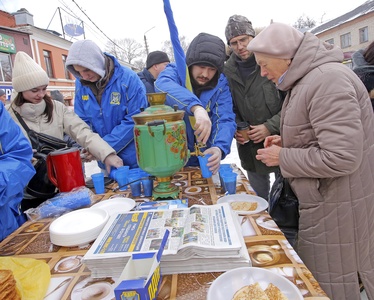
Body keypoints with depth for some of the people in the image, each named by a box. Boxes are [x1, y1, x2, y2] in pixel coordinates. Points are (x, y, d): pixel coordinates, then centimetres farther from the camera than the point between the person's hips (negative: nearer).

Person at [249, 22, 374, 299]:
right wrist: (288, 142, 5)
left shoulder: (327, 81, -24)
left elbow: (342, 157, -28)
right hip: (324, 199, 9)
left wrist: (283, 158, -17)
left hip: (338, 206, -9)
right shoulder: (308, 78, 8)